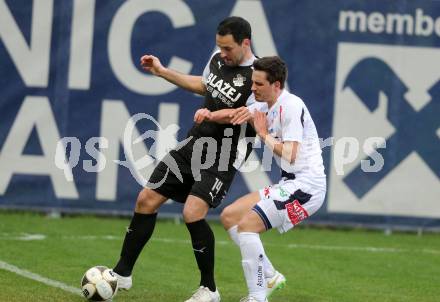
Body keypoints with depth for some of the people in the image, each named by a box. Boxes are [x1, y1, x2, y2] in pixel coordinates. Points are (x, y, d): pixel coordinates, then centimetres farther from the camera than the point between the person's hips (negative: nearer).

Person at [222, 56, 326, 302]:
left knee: (247, 224, -19)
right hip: (290, 184, 10)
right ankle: (269, 277, 13)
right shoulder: (268, 108, 12)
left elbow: (289, 155, -24)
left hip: (306, 185, -10)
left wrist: (265, 135, -11)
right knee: (229, 215, 10)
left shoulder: (291, 106, -16)